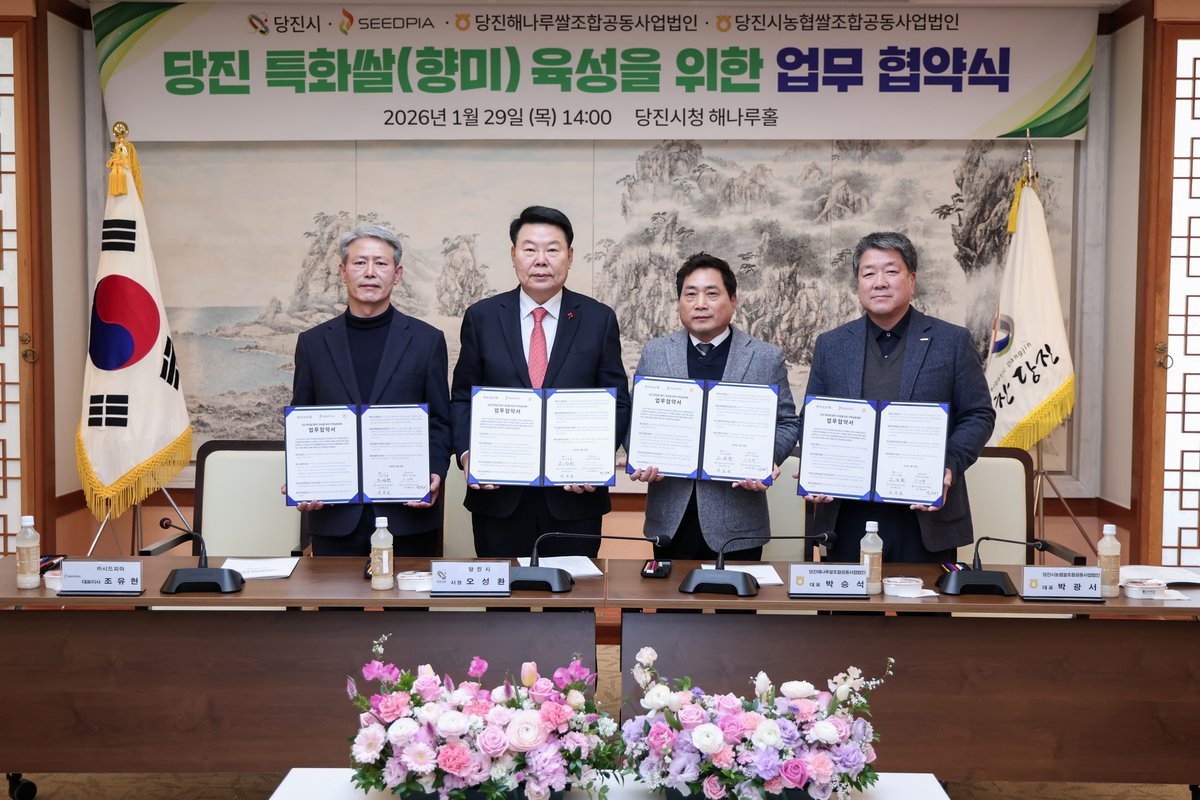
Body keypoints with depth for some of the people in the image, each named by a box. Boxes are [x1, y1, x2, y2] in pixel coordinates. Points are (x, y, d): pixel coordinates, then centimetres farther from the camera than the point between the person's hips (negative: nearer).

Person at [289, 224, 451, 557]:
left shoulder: (427, 339, 4)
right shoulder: (313, 342, 8)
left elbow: (440, 421, 6)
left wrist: (435, 474, -12)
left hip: (408, 514, -1)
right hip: (334, 515, 1)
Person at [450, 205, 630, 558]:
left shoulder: (599, 319, 3)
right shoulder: (482, 317, 5)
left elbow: (618, 403, 4)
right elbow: (462, 397, 8)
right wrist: (467, 453, -8)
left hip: (575, 493, 0)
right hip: (498, 496, 1)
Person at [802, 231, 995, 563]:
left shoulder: (953, 341, 3)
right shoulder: (831, 345, 9)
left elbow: (979, 415, 4)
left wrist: (949, 466, -12)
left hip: (926, 514, -1)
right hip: (848, 518, 2)